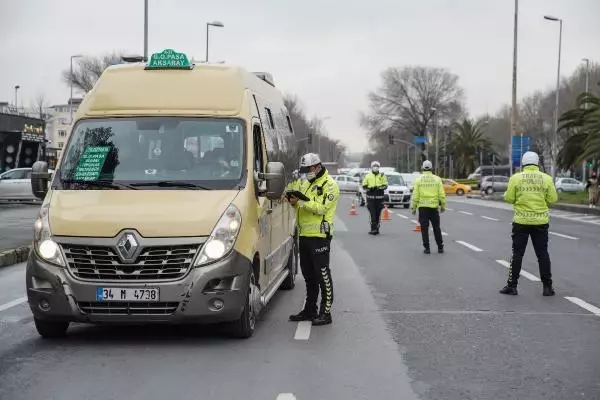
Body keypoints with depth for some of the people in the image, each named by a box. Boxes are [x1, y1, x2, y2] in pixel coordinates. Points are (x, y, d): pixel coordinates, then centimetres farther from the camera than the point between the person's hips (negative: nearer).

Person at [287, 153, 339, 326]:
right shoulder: (306, 183, 20)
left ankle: (326, 312, -2)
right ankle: (310, 310, 24)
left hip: (319, 235, -9)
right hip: (304, 234, 9)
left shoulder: (329, 185, -8)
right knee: (308, 274, 14)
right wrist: (294, 201, 0)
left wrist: (302, 201, -22)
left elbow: (321, 208, -19)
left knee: (322, 274, -6)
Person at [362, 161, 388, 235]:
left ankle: (376, 228, 15)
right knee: (372, 214, -9)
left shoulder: (382, 176, 9)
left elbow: (385, 186, 4)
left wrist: (379, 188, -15)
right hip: (370, 197, -1)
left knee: (378, 214, 5)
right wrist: (369, 189, -10)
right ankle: (373, 229, -11)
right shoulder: (368, 176, 8)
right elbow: (364, 186, 8)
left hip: (379, 198, 1)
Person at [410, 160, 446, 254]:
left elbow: (415, 195, -4)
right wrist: (443, 206, 10)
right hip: (434, 207, 1)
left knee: (424, 228, 4)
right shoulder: (437, 179, -1)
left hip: (422, 207, -1)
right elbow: (441, 195, -1)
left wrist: (413, 207, 3)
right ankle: (440, 247, 14)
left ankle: (427, 248, 3)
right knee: (436, 228, 11)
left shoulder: (419, 179, -2)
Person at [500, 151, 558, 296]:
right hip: (541, 221, 1)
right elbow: (552, 199, -2)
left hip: (521, 221, -1)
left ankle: (512, 286, 9)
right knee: (542, 254, 9)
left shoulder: (516, 178, -6)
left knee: (517, 254, 7)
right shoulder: (546, 178, -3)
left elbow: (509, 198, -6)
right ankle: (547, 287, 11)